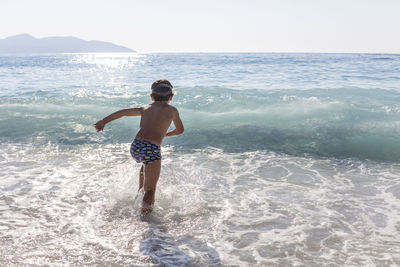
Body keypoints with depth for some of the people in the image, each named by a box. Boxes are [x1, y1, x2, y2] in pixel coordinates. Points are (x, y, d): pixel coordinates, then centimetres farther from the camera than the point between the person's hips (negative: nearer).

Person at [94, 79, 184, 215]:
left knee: (145, 165, 38)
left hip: (136, 146, 4)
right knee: (150, 189, 4)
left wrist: (104, 121, 9)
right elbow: (180, 130, 31)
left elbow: (123, 112, 11)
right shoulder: (172, 110, 17)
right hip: (152, 149, -4)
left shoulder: (145, 108, 22)